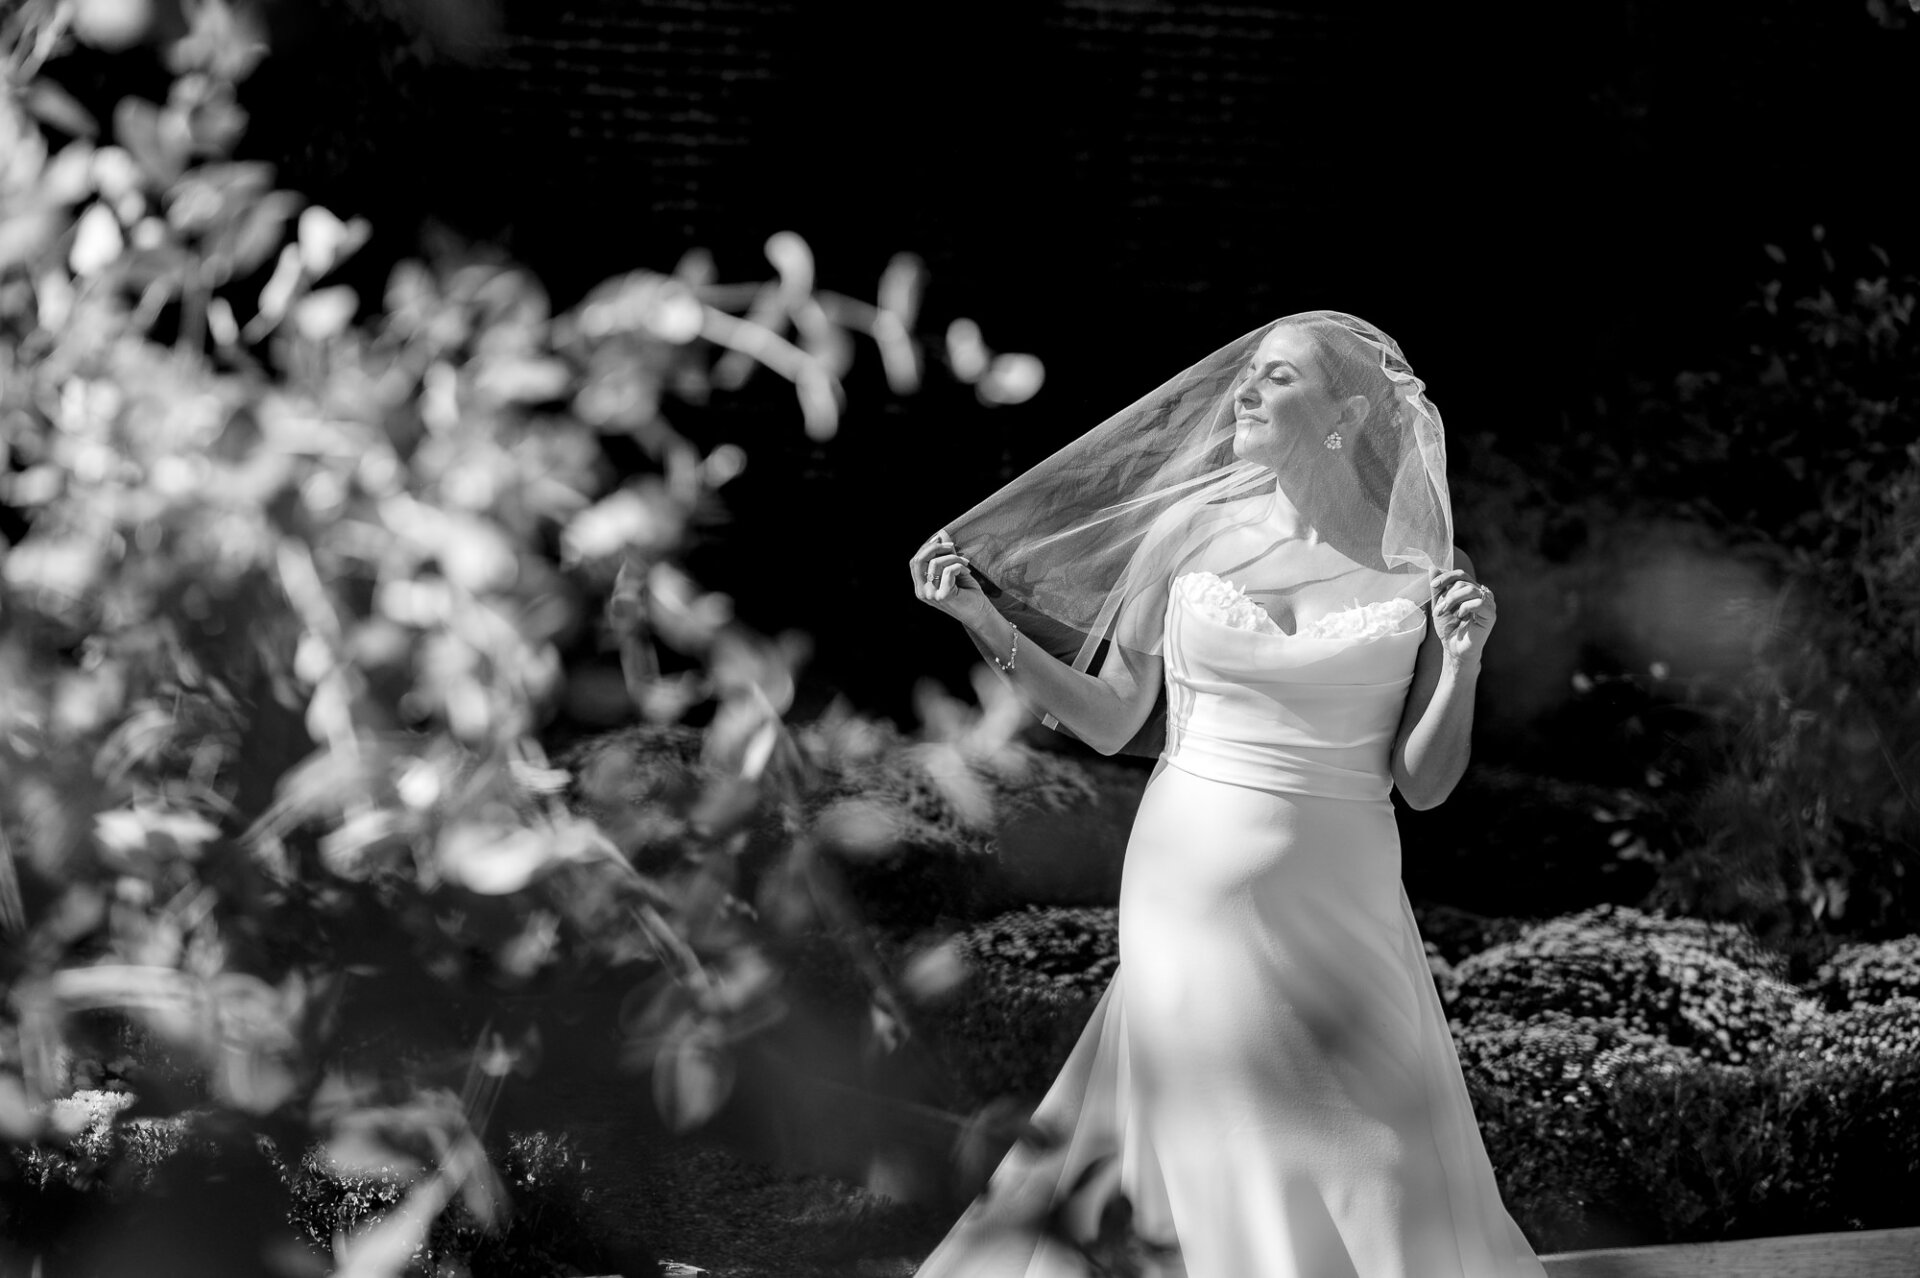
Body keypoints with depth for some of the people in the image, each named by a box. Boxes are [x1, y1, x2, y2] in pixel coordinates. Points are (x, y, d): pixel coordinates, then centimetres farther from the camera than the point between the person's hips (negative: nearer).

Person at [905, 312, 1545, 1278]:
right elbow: (1109, 723, 5)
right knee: (1239, 1183, 3)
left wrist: (1461, 661, -14)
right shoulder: (1191, 531, 1)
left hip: (1340, 900, 1)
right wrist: (985, 624, -4)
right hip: (1194, 892, 0)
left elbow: (1423, 784, 1)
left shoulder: (1417, 570, -1)